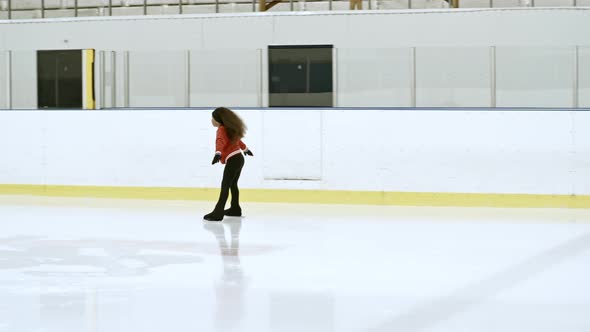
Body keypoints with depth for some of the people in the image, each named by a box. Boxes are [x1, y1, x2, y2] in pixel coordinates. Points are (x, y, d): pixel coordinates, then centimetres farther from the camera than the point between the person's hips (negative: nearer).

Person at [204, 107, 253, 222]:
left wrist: (218, 153, -51)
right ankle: (235, 209, 34)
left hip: (232, 161, -10)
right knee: (233, 185, 22)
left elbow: (220, 141, -33)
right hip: (239, 159, 10)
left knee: (225, 186, -16)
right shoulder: (229, 128, 17)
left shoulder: (222, 130, -11)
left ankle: (218, 213, -24)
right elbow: (238, 140, 36)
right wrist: (245, 149, 54)